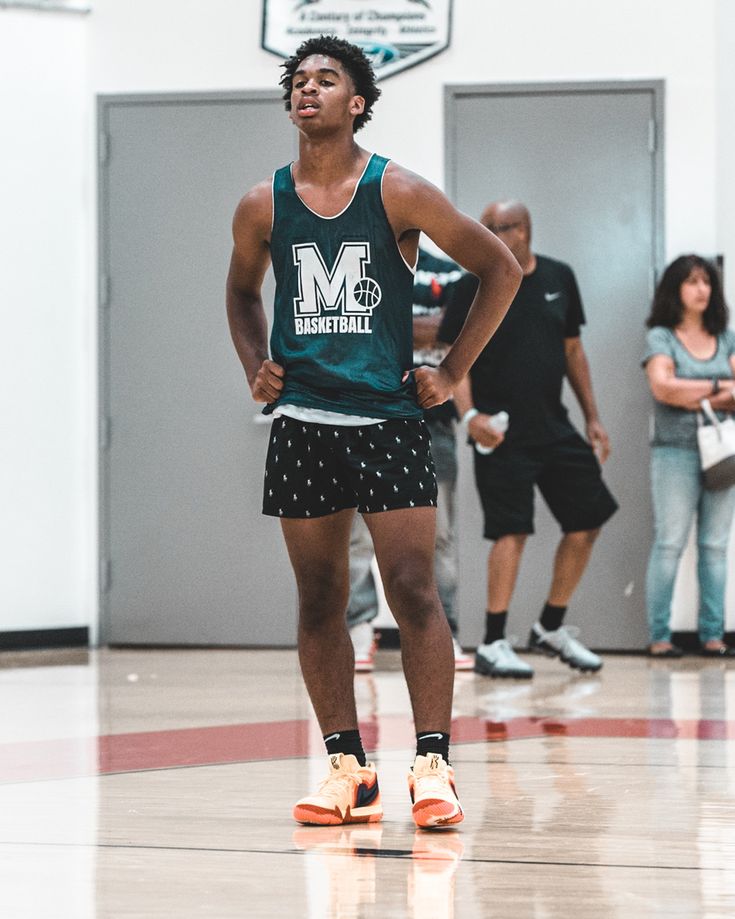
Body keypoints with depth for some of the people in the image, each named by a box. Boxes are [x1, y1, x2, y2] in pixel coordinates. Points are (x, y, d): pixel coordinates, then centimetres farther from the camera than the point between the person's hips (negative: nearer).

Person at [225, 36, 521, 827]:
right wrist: (256, 368, 9)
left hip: (389, 417, -3)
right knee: (319, 600, 5)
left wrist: (451, 371, 0)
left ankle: (432, 763, -6)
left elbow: (500, 269, 3)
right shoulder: (263, 207, 5)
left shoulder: (398, 192, -4)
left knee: (414, 594, -9)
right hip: (301, 422, 3)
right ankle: (347, 768, 11)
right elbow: (242, 292, 26)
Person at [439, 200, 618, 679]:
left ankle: (551, 628, 21)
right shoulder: (473, 288, -5)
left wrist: (593, 418, 13)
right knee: (511, 531, -11)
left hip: (555, 427, 5)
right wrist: (469, 414, -19)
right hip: (503, 434, -5)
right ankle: (493, 645, -3)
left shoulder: (559, 278, 7)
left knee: (587, 522, 6)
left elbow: (573, 351, 15)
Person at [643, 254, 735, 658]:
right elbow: (663, 386, -14)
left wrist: (694, 396, -11)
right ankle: (659, 636, -4)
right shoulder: (661, 338, 1)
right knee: (669, 545, -5)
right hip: (676, 453, -4)